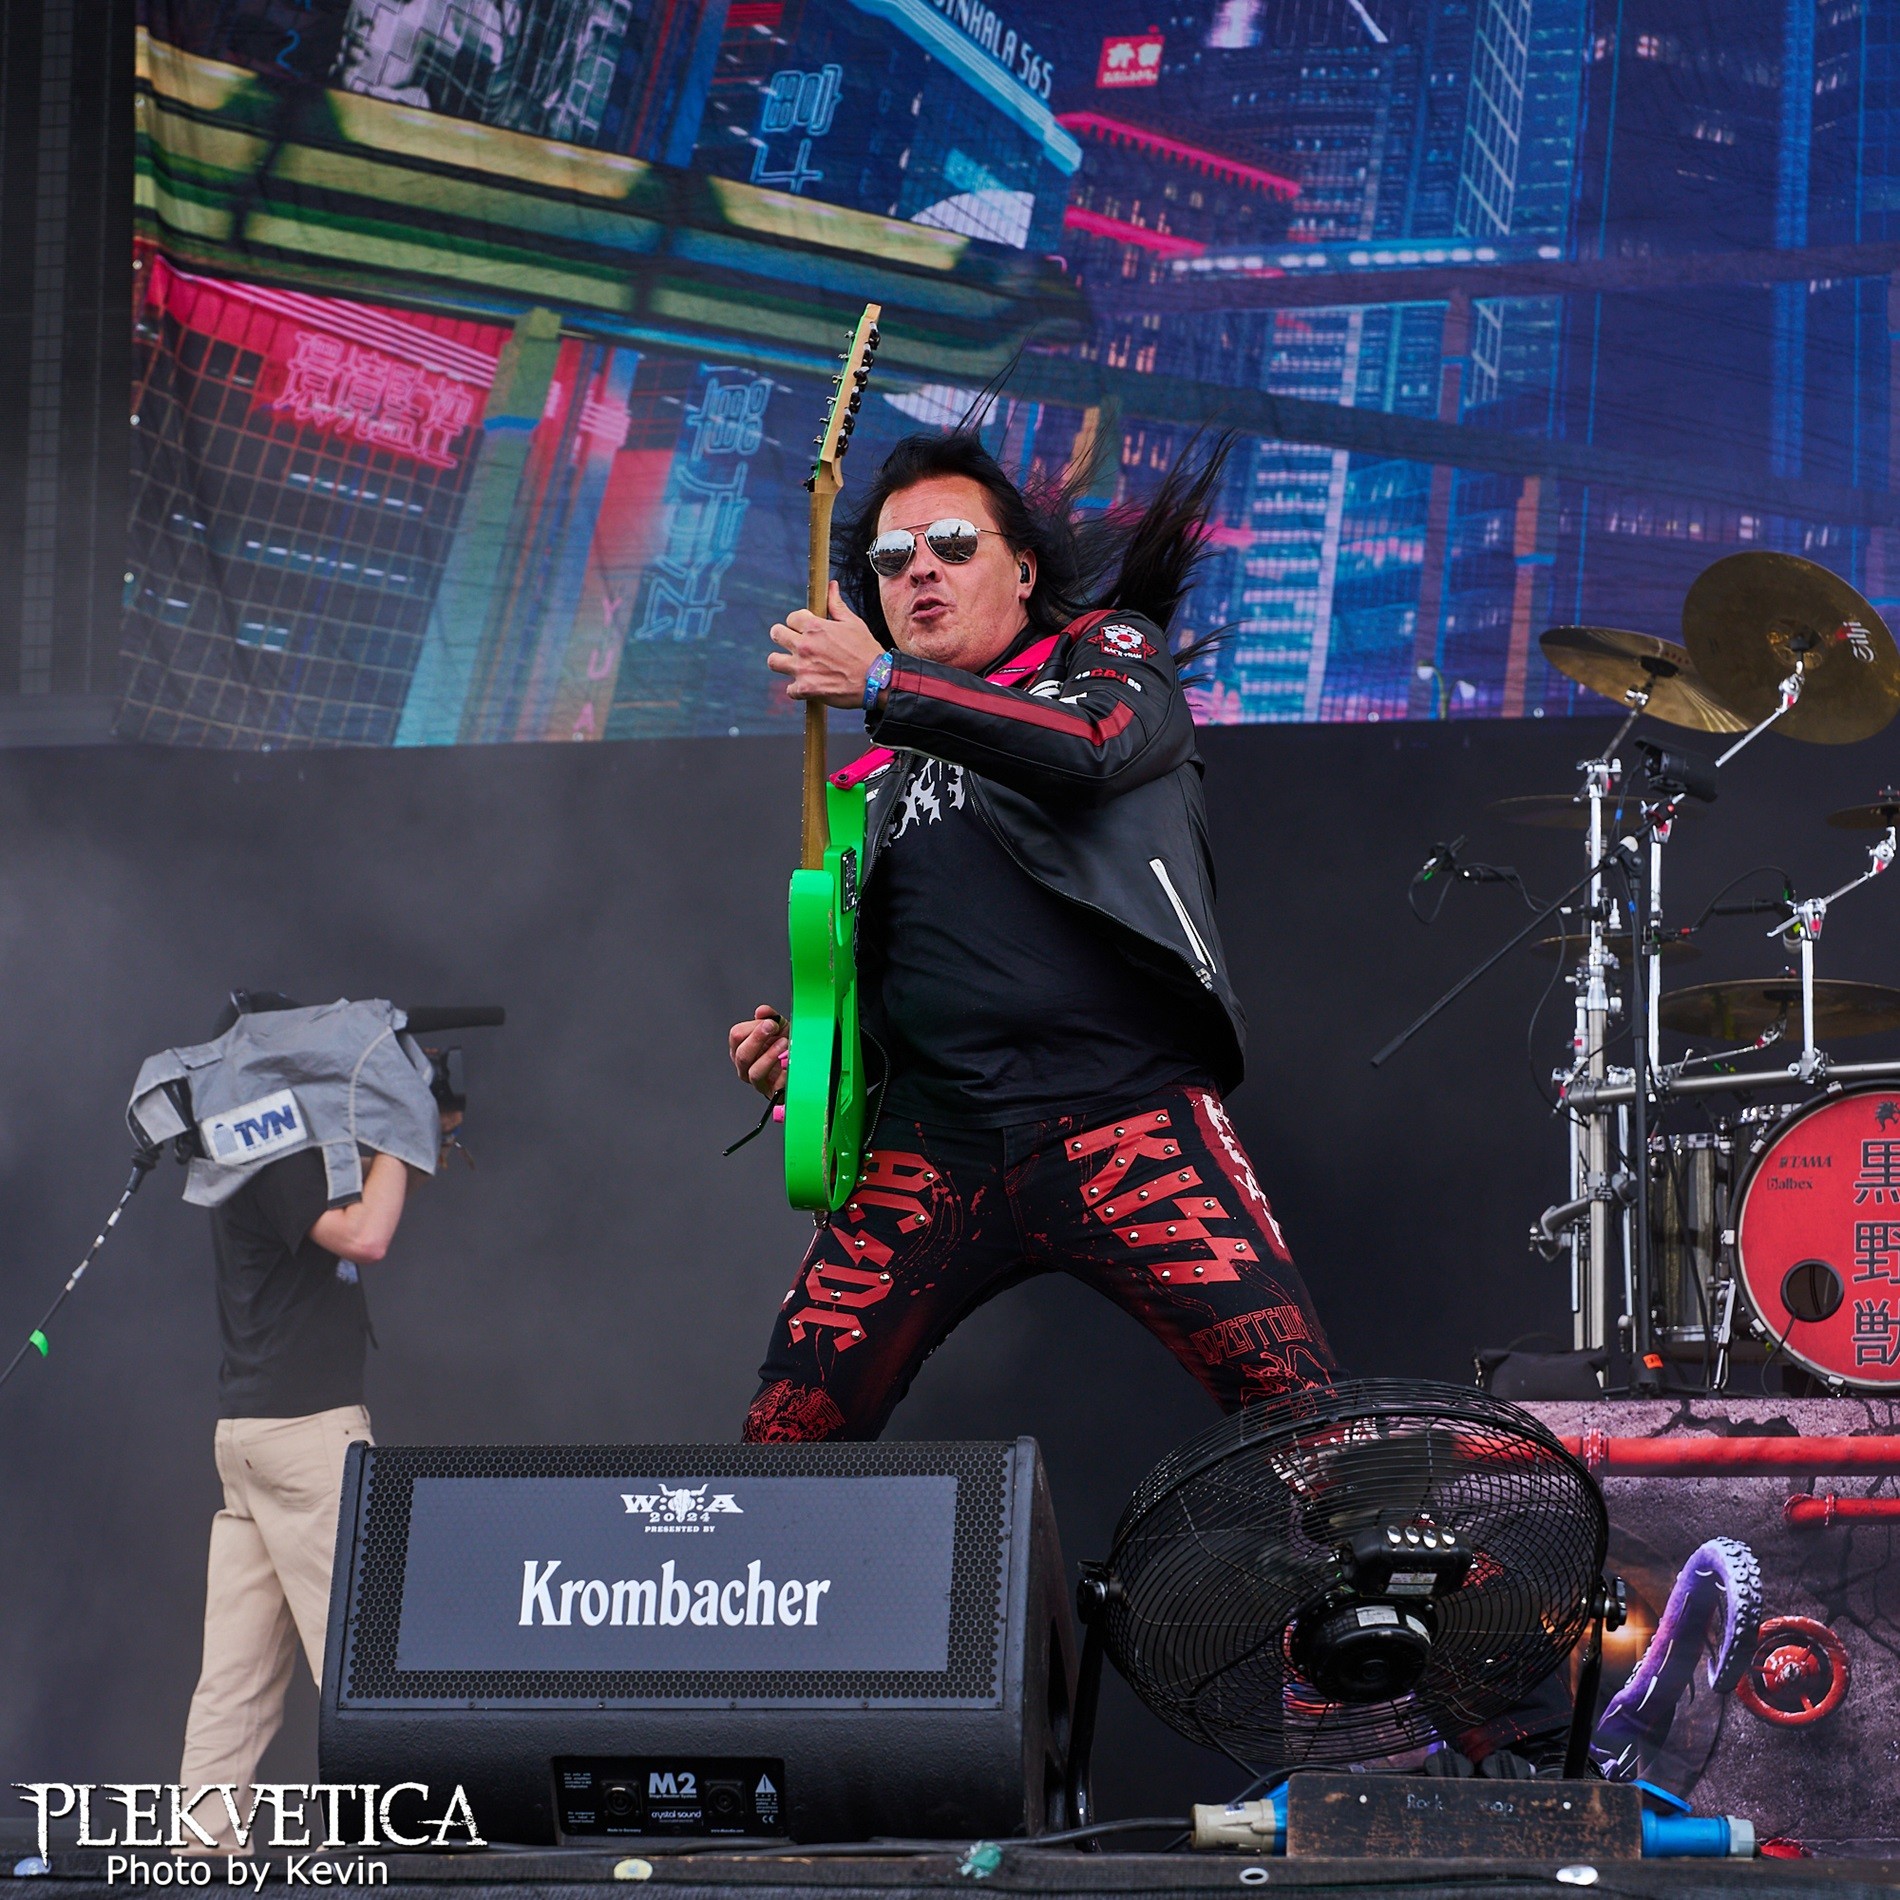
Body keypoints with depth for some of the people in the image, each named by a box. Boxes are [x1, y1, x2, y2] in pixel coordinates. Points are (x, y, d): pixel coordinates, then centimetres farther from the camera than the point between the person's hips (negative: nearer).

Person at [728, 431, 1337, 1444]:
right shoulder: (871, 783, 25)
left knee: (1293, 1399, -21)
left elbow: (1103, 745, -11)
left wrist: (888, 685, -15)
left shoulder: (1105, 649, 13)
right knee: (788, 1429, -7)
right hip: (932, 1143, 4)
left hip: (1122, 1111, -4)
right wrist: (796, 1042, 7)